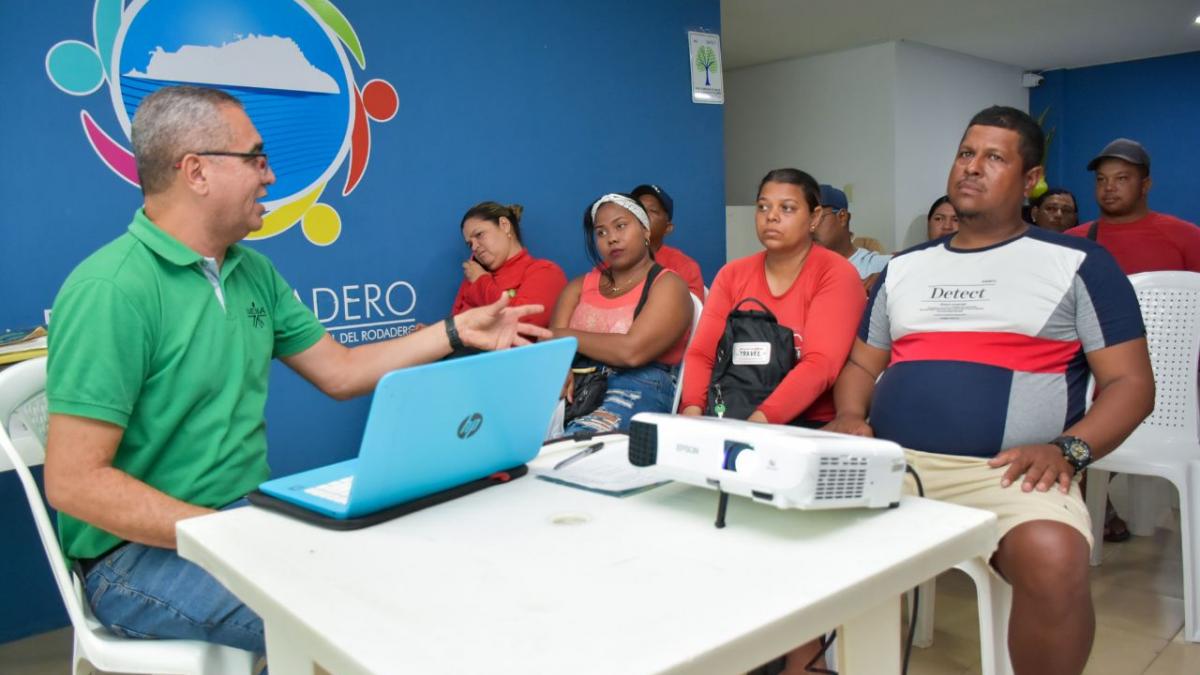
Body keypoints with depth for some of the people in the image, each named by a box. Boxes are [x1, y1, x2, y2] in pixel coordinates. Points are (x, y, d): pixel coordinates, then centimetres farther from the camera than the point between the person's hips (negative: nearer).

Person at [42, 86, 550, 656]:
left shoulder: (253, 272, 7)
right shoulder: (112, 288, -19)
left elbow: (340, 372, 13)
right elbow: (73, 483, -21)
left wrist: (457, 331, 9)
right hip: (140, 548, -7)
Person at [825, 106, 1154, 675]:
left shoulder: (1077, 264, 8)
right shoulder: (904, 267, 19)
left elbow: (1130, 382, 4)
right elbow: (861, 364, 22)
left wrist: (1068, 450, -13)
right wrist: (851, 417, 1)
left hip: (1008, 471, -3)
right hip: (890, 462, 4)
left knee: (1052, 561, -35)